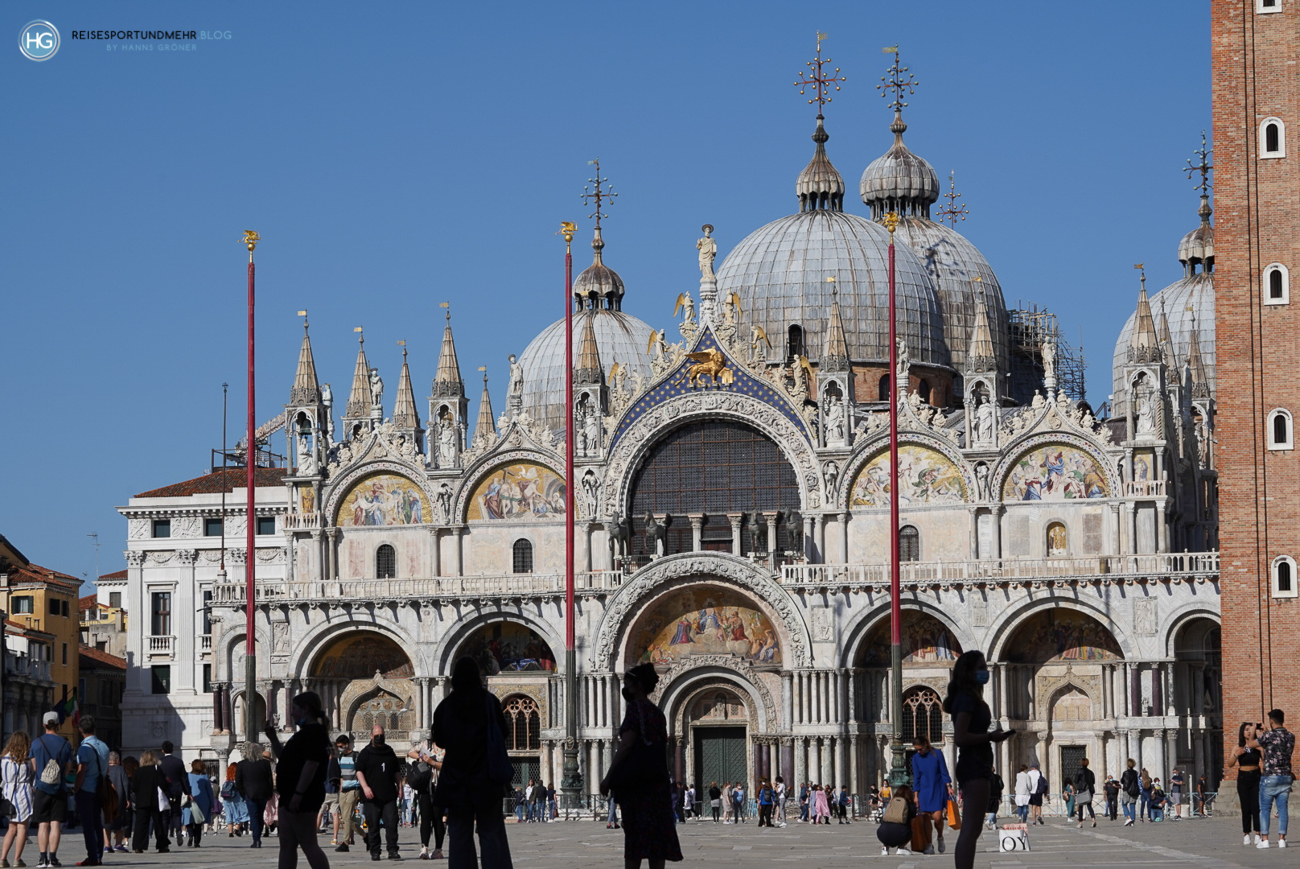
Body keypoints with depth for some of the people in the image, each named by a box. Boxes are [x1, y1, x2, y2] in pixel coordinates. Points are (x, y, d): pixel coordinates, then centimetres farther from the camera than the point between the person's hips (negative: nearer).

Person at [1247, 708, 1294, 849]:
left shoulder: (1269, 736, -13)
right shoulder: (1291, 737, 5)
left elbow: (1250, 744, -1)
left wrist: (1255, 734, 20)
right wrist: (1262, 735, 29)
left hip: (1270, 777, -5)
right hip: (1286, 777, 5)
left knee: (1265, 809, 3)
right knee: (1282, 808, 6)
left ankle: (1264, 839, -1)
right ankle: (1282, 839, 2)